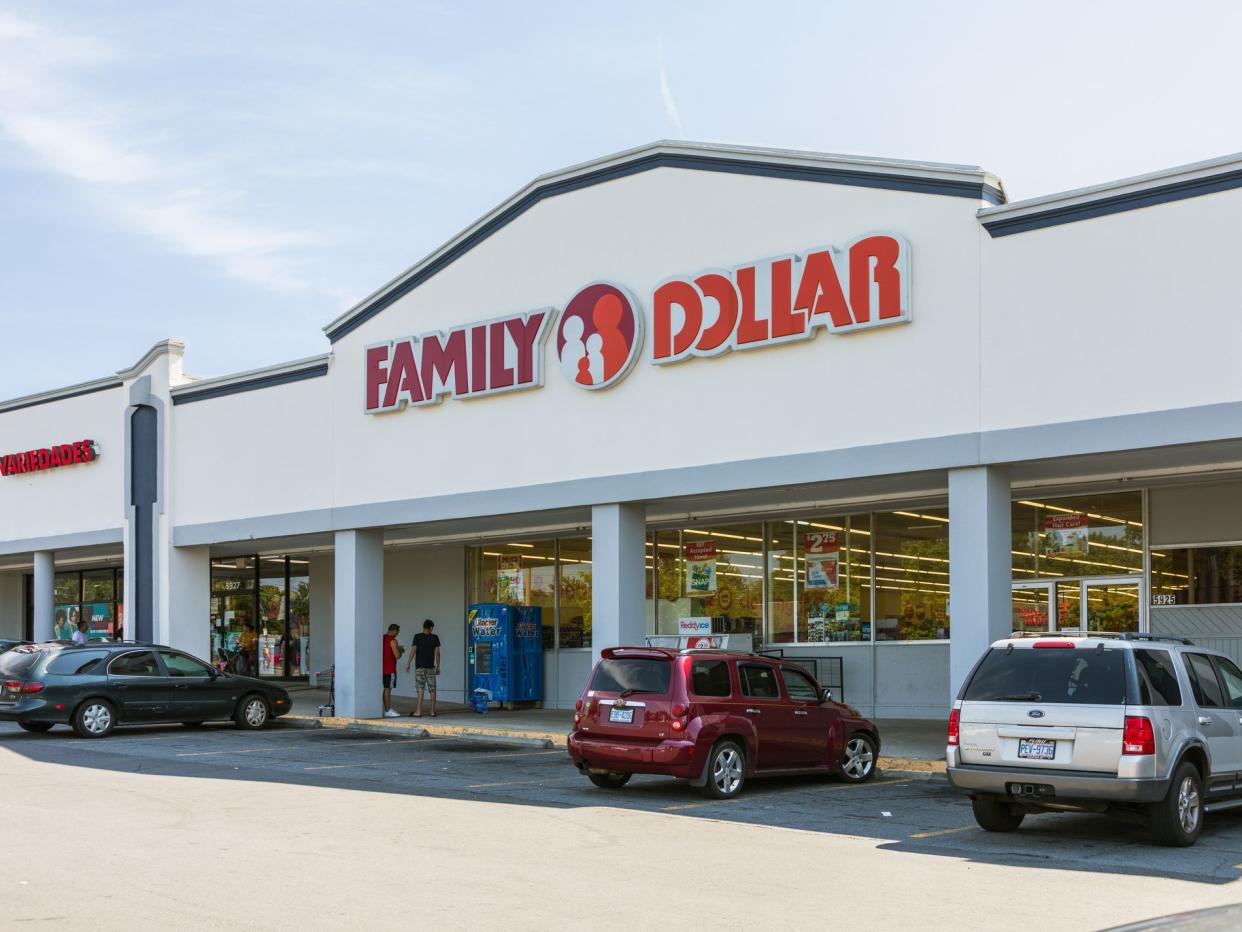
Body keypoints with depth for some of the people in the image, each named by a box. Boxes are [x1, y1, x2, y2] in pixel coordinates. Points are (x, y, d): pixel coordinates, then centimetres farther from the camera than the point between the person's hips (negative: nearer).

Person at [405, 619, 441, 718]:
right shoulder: (435, 638, 3)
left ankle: (418, 711, -7)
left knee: (420, 689, -3)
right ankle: (433, 711, 7)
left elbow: (414, 650, -9)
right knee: (432, 689, 7)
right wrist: (438, 666, 8)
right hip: (431, 666, 1)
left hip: (419, 666, -1)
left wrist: (408, 664, -4)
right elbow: (437, 652, 2)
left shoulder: (417, 637, -2)